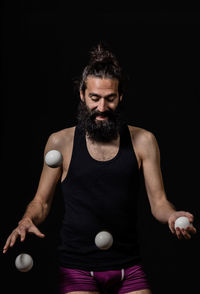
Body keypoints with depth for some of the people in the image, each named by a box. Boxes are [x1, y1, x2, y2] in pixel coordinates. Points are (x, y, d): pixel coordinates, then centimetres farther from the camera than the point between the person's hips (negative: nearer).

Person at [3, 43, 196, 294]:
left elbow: (158, 202, 4)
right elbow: (41, 201, 8)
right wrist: (27, 221, -13)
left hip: (128, 266, 2)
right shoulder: (61, 142, 2)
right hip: (77, 267, -1)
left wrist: (172, 216, -18)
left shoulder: (143, 141, 4)